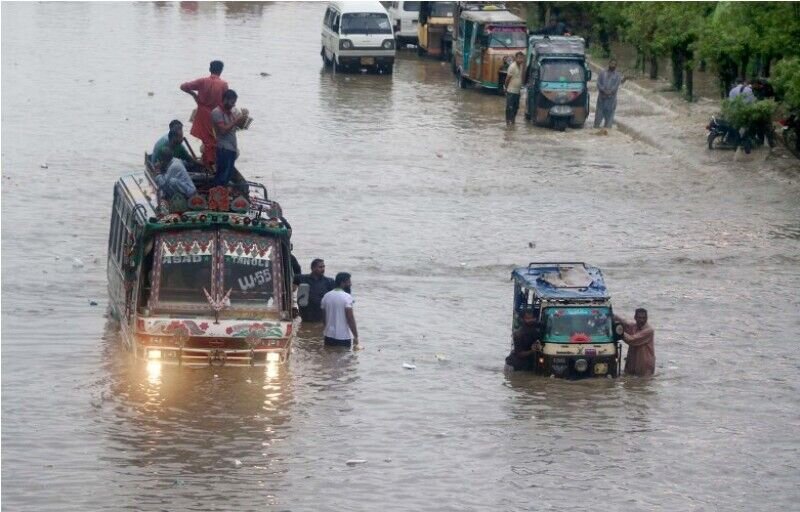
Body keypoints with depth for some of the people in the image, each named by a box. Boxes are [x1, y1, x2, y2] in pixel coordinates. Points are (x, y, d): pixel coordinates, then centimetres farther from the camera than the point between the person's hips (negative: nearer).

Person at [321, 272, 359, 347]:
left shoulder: (326, 296, 6)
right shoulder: (347, 297, -14)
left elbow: (324, 317, 12)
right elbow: (350, 318, -18)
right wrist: (355, 336, -14)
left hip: (329, 336, 6)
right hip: (343, 337, -6)